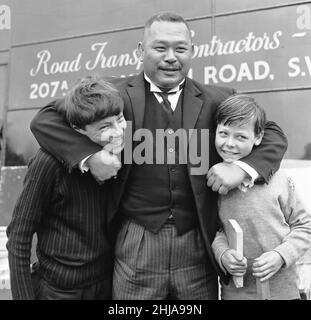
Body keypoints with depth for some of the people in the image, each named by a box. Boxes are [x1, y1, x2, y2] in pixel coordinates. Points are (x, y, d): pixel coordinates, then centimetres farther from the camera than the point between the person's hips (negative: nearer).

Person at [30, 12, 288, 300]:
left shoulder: (216, 100, 4)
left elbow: (273, 135, 8)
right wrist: (89, 157, -16)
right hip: (136, 247, -1)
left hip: (199, 245, 2)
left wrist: (242, 167, -11)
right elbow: (45, 120, -1)